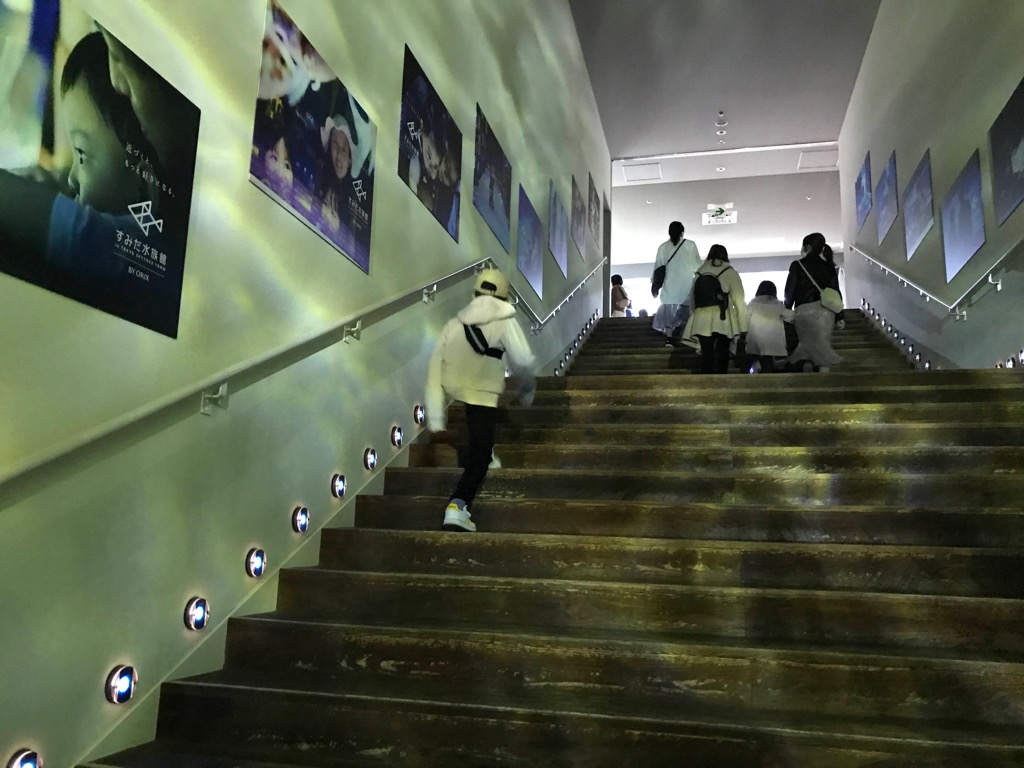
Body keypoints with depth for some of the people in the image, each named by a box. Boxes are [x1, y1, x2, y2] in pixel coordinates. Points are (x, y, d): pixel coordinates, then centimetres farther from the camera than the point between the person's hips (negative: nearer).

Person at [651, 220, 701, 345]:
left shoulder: (663, 247, 4)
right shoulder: (690, 245, -1)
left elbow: (658, 267, 5)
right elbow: (698, 265, 1)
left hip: (669, 284, 1)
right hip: (686, 284, -1)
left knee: (668, 310, 2)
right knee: (687, 309, 9)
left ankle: (668, 338, -9)